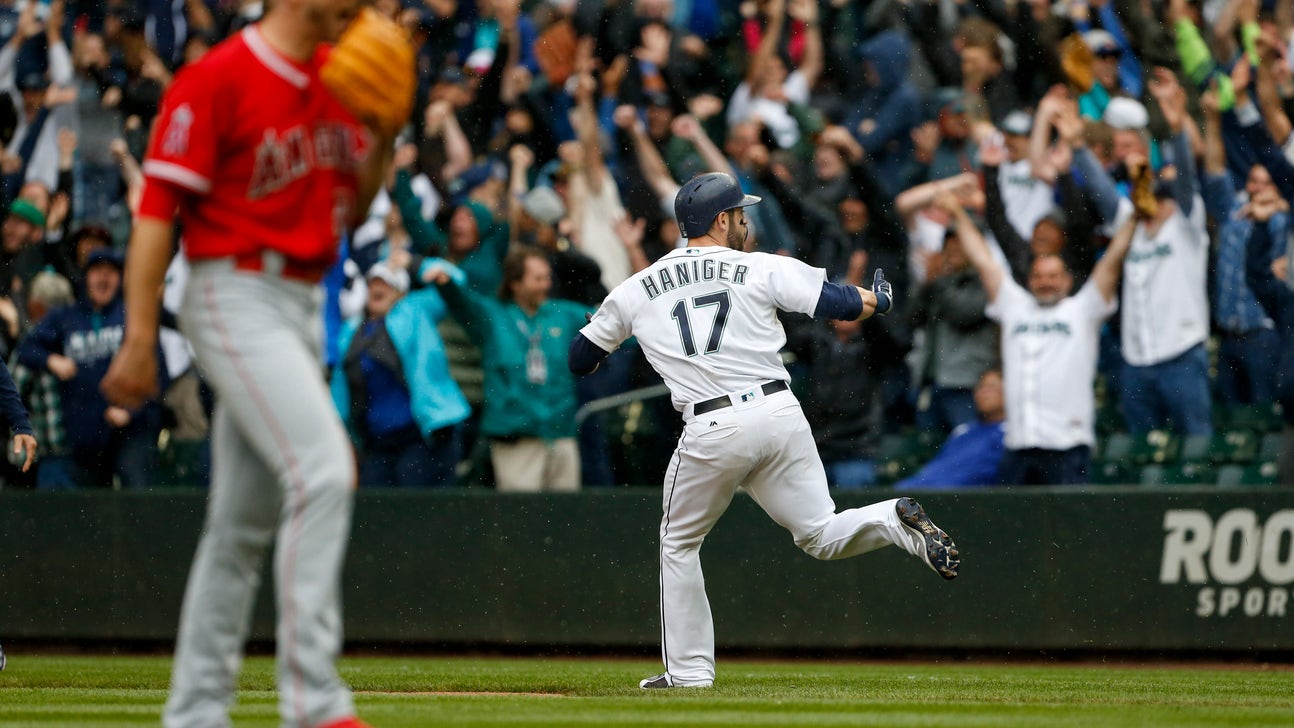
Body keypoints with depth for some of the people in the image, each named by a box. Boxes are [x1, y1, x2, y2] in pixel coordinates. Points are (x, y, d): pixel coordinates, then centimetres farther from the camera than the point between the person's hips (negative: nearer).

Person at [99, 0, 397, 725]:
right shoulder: (218, 78, -12)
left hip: (304, 305, 8)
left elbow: (351, 208, 17)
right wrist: (139, 339, -17)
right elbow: (158, 206, -13)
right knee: (322, 472, -21)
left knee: (246, 519, 11)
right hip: (237, 299, -8)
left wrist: (384, 139, -2)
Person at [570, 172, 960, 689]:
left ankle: (689, 671, 16)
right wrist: (878, 299, 22)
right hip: (781, 415, 1)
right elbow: (839, 303, -1)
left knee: (679, 545, 19)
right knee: (820, 535, 8)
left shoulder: (635, 292, 11)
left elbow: (579, 360, 19)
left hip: (712, 432, -1)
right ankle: (895, 521, -23)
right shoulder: (763, 269, 6)